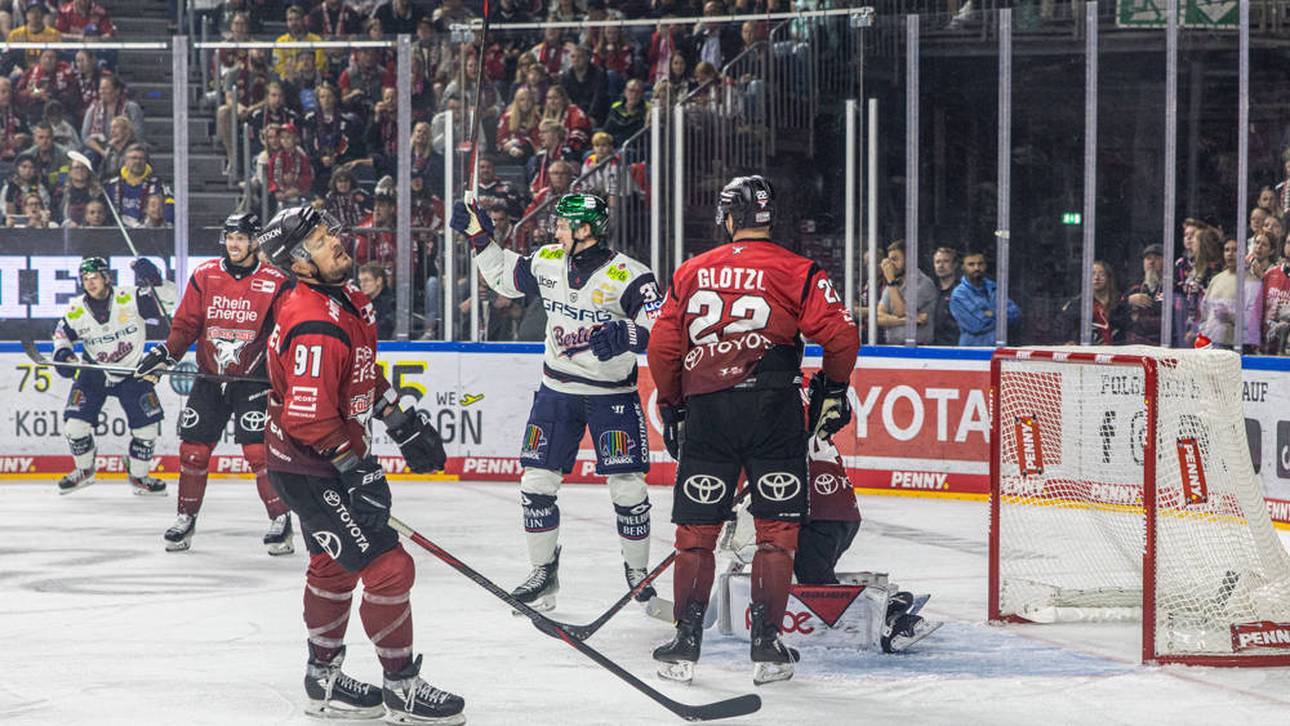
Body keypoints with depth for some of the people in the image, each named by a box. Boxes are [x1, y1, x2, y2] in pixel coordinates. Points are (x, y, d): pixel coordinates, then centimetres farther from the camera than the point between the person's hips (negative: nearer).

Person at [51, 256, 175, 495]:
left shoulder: (131, 298, -19)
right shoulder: (77, 309, -9)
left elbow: (167, 301, -25)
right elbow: (62, 332, 7)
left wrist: (154, 281, -41)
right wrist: (62, 354, -12)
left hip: (132, 371, -1)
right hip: (94, 373, 1)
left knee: (147, 423, -5)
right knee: (75, 422, -8)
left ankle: (138, 475, 18)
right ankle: (84, 471, 19)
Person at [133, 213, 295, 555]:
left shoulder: (275, 282, -8)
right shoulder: (204, 275, 0)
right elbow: (186, 323, 4)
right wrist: (165, 353, -8)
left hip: (253, 377, -3)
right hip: (209, 376, 3)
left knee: (257, 448, -13)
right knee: (193, 447, 2)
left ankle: (280, 519, -5)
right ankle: (186, 517, 16)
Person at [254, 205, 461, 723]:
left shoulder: (344, 296, 3)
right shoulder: (316, 326, -29)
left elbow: (362, 372, 18)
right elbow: (311, 417, -29)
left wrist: (402, 422, 16)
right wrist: (357, 470, -22)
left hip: (333, 455, 11)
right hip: (309, 469, -11)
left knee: (335, 566, 23)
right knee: (388, 568, -9)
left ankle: (323, 680, 37)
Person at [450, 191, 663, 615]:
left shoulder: (628, 275, -17)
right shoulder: (547, 263, 1)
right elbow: (504, 277, 17)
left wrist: (627, 336, -35)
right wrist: (480, 237, 10)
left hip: (612, 393, -5)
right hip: (558, 389, 5)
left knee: (627, 486, -5)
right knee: (537, 481, 2)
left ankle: (638, 573, 13)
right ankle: (544, 572, 15)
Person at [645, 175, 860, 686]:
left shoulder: (690, 274, 10)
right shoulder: (797, 272, 0)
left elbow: (663, 348, 11)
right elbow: (840, 334, -6)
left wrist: (672, 408, 24)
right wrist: (833, 389, 11)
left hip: (706, 412, 2)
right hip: (773, 409, -2)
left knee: (695, 529, 10)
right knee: (776, 528, 5)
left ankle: (685, 644, 9)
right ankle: (766, 647, 3)